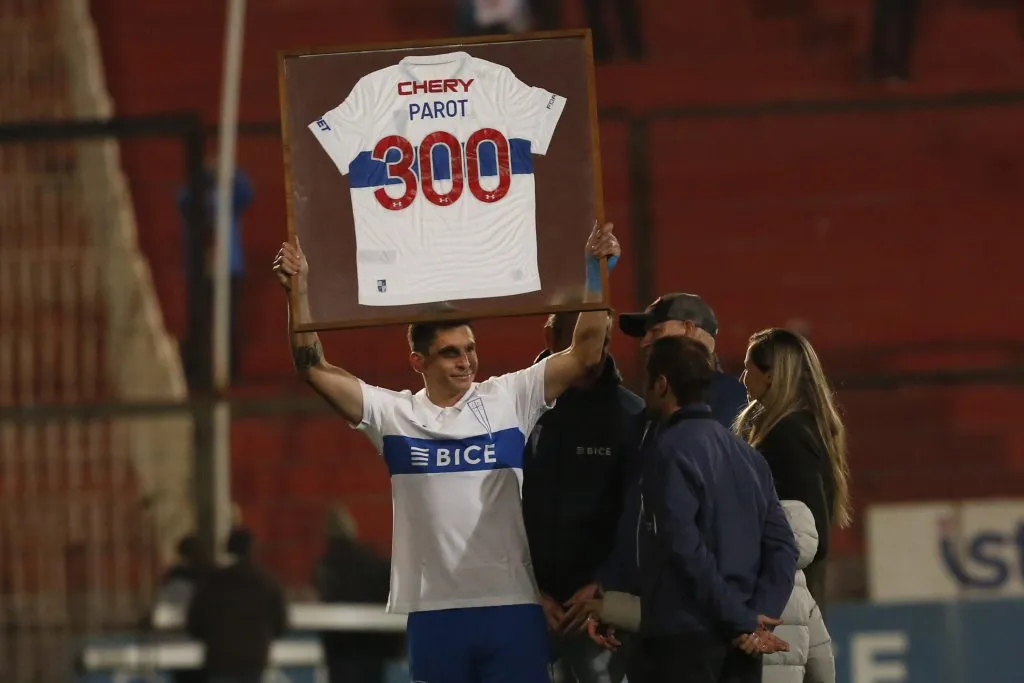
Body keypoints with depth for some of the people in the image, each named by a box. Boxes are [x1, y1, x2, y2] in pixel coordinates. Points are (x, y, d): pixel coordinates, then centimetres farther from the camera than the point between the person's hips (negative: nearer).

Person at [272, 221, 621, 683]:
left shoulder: (508, 399, 3)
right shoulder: (394, 414, 5)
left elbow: (584, 355, -2)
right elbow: (314, 369, 1)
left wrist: (594, 272, -10)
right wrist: (298, 290, -8)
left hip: (512, 604, -1)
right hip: (432, 609, 1)